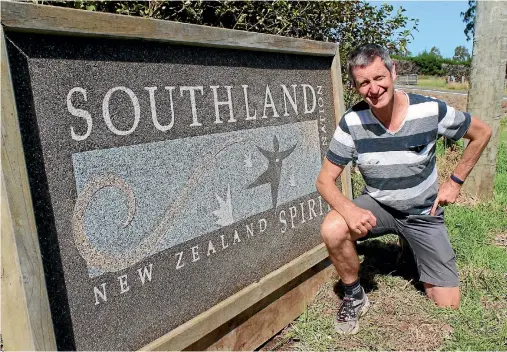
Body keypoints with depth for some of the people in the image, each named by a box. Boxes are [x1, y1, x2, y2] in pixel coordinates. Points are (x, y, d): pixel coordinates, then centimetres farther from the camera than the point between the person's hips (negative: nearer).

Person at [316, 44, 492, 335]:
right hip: (377, 206, 0)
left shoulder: (430, 111, -19)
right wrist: (349, 209, -35)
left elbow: (482, 133, -1)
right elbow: (326, 180, -15)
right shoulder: (352, 122, -18)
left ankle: (410, 246, 28)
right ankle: (354, 298, -4)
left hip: (424, 213, 0)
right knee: (332, 231, -32)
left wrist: (456, 182, -4)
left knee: (448, 307, 0)